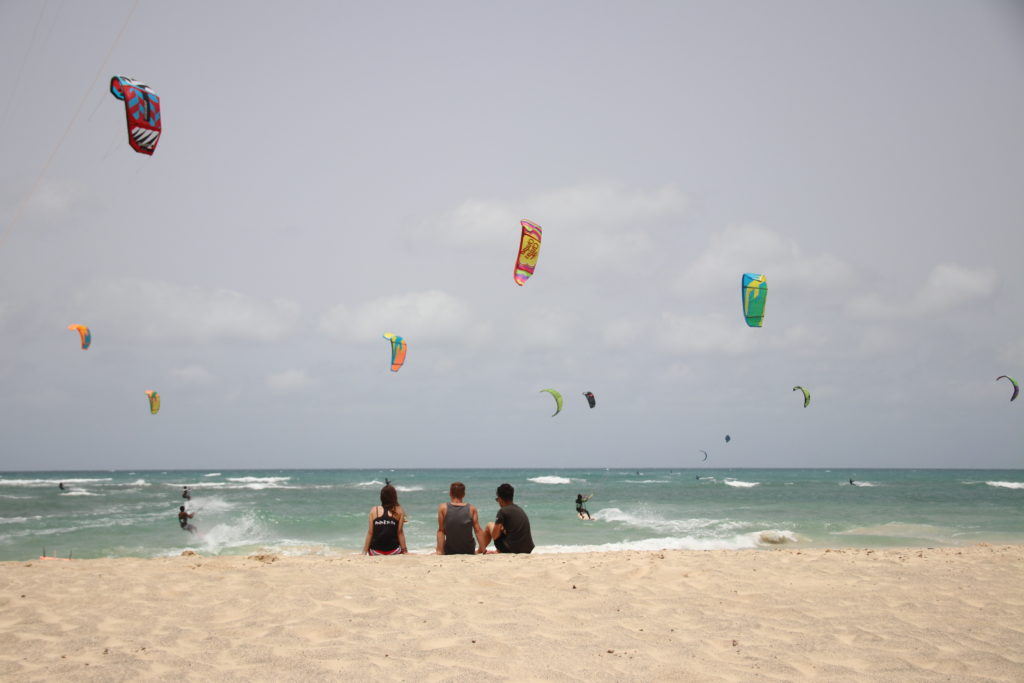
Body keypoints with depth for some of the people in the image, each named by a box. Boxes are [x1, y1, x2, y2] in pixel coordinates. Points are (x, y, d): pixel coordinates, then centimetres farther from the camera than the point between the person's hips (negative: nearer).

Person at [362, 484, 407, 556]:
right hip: (393, 551, 0)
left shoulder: (374, 510, 2)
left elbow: (370, 533, 0)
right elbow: (400, 532, -3)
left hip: (375, 551, 1)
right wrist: (404, 550, 3)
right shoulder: (399, 511, -1)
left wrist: (364, 552, 3)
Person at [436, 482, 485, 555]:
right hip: (469, 551, 1)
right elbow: (478, 531, -9)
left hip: (449, 552, 0)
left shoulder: (443, 508, -8)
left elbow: (441, 531, -10)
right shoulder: (472, 509, -7)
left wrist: (439, 551, -10)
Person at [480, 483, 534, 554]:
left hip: (511, 550, -7)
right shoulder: (520, 510, 14)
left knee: (490, 525, 16)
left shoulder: (503, 511, -8)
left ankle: (480, 551, 30)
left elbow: (495, 536, -6)